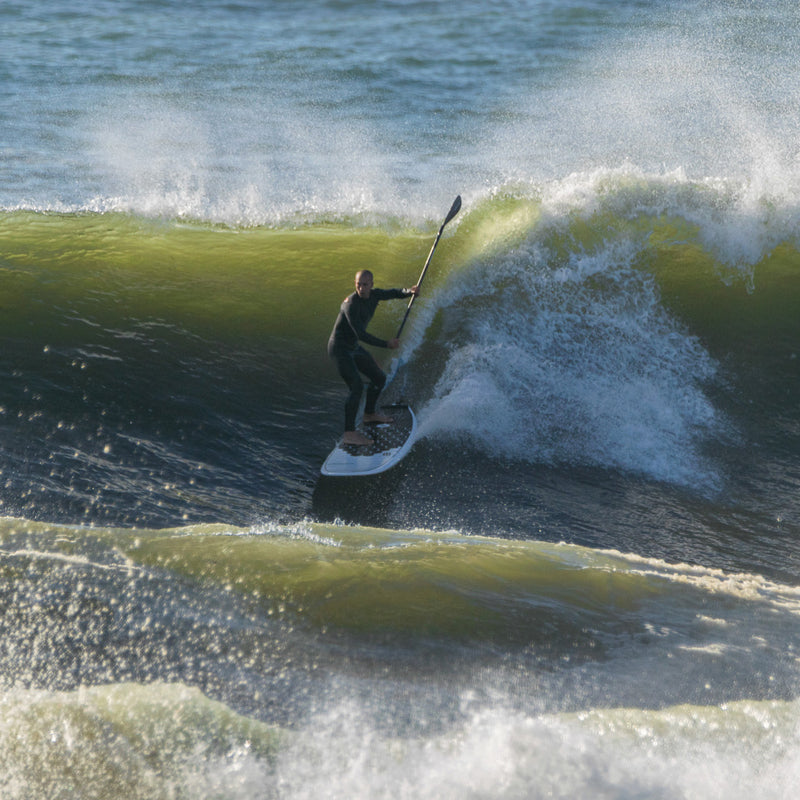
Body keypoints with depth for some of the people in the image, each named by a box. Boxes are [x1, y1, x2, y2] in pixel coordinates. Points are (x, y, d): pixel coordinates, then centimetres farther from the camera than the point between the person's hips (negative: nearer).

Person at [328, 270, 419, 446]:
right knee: (357, 386, -23)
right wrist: (386, 344, -33)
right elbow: (361, 334, -31)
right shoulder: (351, 304, -27)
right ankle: (349, 433, -26)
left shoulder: (373, 295, -1)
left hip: (353, 347, 9)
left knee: (379, 378, 19)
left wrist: (409, 291, -24)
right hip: (340, 348, -9)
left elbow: (393, 293, -3)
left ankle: (369, 414, 40)